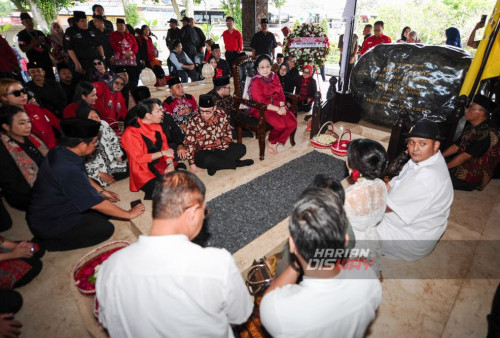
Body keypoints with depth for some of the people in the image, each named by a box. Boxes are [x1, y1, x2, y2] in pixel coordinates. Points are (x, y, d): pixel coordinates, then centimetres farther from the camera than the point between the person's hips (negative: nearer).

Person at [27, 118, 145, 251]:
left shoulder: (59, 152, -7)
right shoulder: (67, 170, -34)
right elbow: (96, 204, -26)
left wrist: (102, 191, 11)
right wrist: (129, 214, -15)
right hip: (48, 226, -9)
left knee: (108, 207, 5)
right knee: (105, 229, -14)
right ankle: (52, 241, -1)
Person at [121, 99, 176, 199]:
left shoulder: (157, 127, 10)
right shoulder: (131, 133, -11)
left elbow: (165, 148, 7)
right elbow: (139, 158, -15)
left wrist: (170, 164, -10)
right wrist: (162, 153, -13)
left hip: (161, 166, 6)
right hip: (144, 172, -6)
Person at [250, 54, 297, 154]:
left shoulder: (275, 77, 11)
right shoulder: (256, 82, -9)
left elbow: (281, 94, 10)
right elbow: (261, 102, -15)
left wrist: (282, 106, -10)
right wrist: (277, 109, -20)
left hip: (278, 106, 7)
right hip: (262, 109, -6)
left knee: (292, 122, -15)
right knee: (281, 124, -28)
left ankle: (276, 142, 4)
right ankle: (270, 142, 2)